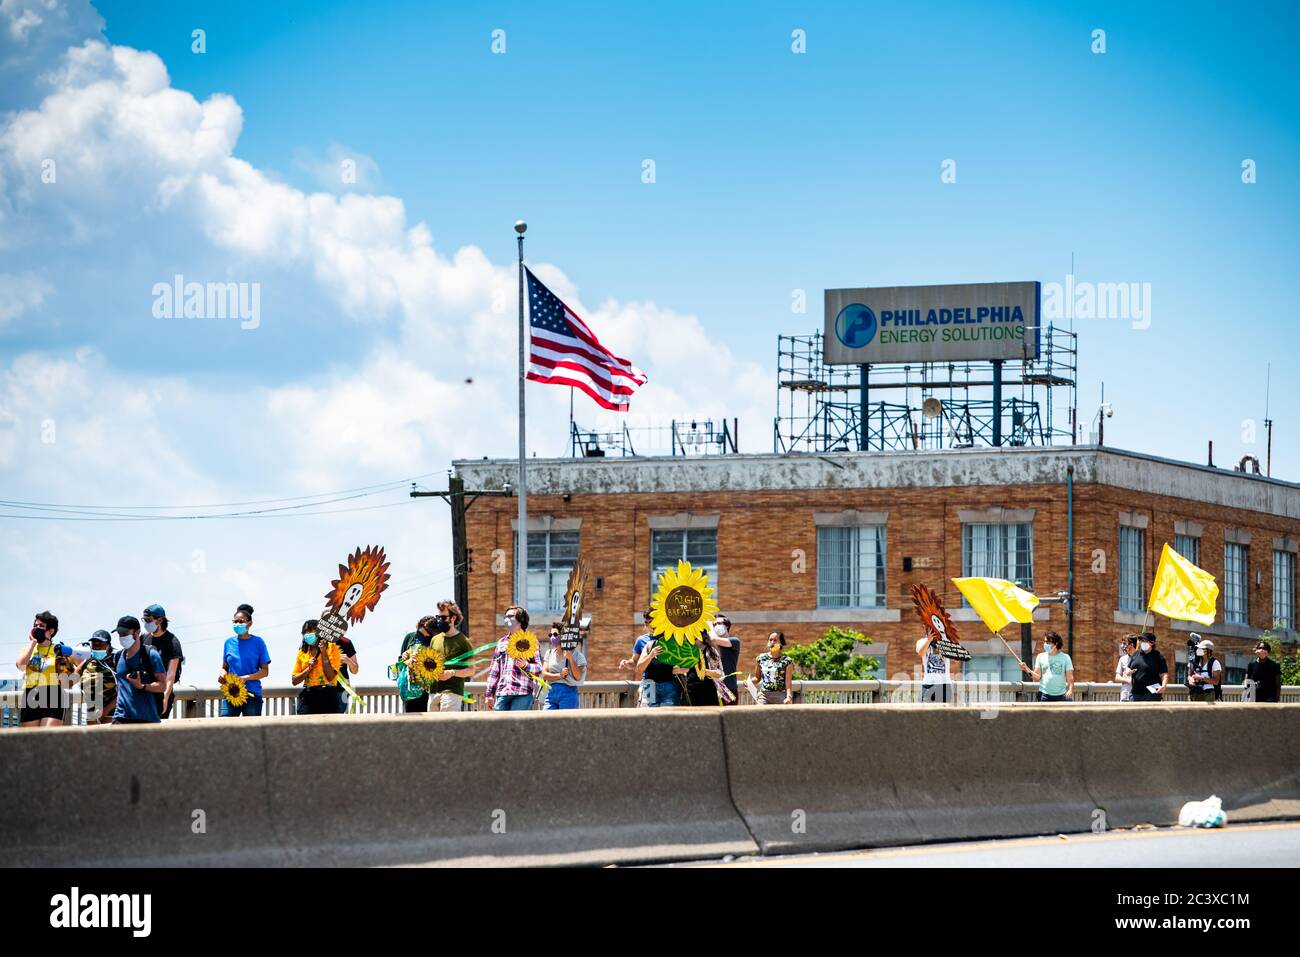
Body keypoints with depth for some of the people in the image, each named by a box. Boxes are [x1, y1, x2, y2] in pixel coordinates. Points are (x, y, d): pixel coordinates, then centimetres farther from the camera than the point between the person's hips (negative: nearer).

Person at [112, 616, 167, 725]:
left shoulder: (150, 655, -3)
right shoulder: (119, 656, 14)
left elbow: (163, 685, -6)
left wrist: (141, 687, -21)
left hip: (147, 719, -4)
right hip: (121, 717, 4)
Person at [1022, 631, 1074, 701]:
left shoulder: (1065, 657, 3)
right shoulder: (1041, 657, 8)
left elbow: (1070, 677, 0)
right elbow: (1037, 677, 4)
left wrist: (1070, 690, -16)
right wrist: (1027, 670, -13)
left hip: (1060, 695, 0)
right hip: (1044, 695, 0)